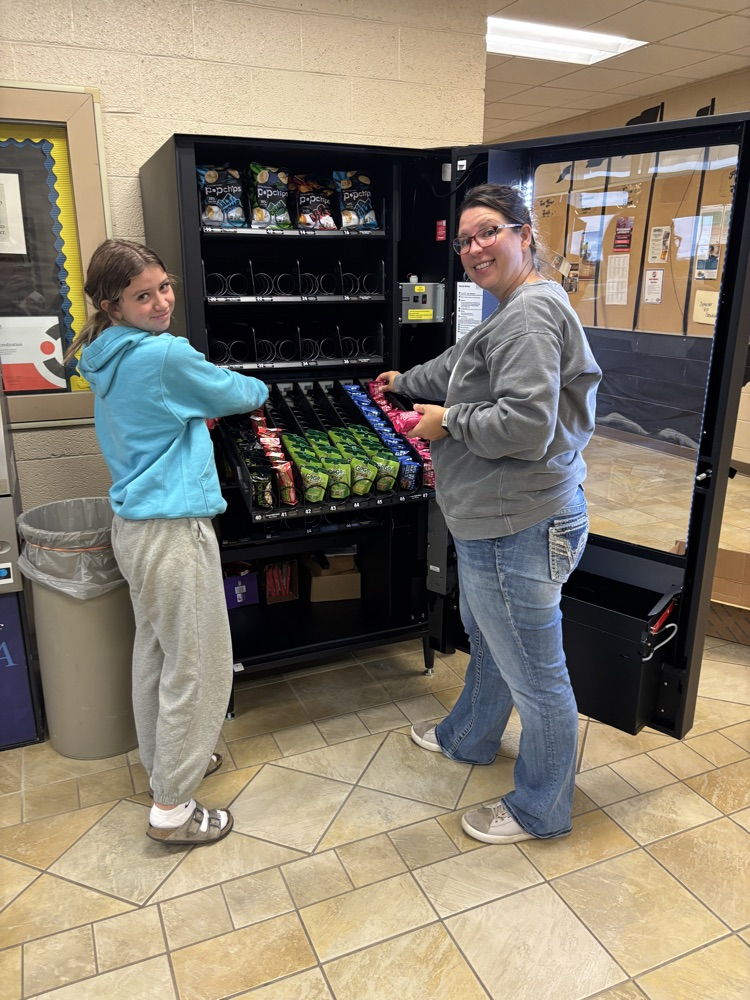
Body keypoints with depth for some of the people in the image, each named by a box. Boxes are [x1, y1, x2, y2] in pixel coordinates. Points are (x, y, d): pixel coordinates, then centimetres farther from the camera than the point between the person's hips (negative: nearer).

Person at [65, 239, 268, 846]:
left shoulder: (109, 358, 9)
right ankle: (172, 807, 14)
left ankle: (164, 761, 40)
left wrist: (200, 412, 10)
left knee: (155, 651, 21)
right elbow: (234, 394, -3)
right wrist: (259, 391, 18)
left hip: (134, 523, 10)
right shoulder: (166, 355, -18)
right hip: (173, 529, -10)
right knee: (198, 666, 2)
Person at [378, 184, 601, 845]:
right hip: (494, 524, 12)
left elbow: (526, 425, -31)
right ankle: (468, 739, 54)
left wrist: (448, 420, -15)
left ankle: (540, 811, 28)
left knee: (535, 675, 7)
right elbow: (461, 365, 33)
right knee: (488, 641, 29)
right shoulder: (513, 313, 15)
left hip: (518, 531, -12)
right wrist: (405, 382, 45)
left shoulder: (531, 314, -20)